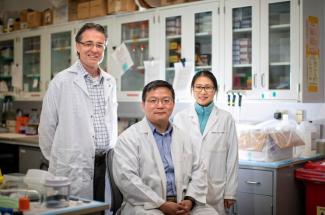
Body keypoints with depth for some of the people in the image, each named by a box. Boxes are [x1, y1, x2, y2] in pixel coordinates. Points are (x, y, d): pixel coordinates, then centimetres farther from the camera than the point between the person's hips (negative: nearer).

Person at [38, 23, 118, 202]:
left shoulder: (110, 82, 10)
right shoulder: (62, 81, -7)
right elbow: (47, 127, -2)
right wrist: (58, 159, 5)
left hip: (107, 165, 5)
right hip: (73, 169, -5)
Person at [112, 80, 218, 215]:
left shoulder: (183, 137, 17)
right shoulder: (128, 138, -1)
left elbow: (198, 171, 15)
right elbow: (126, 178, -12)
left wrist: (190, 200, -4)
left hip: (183, 204, 5)